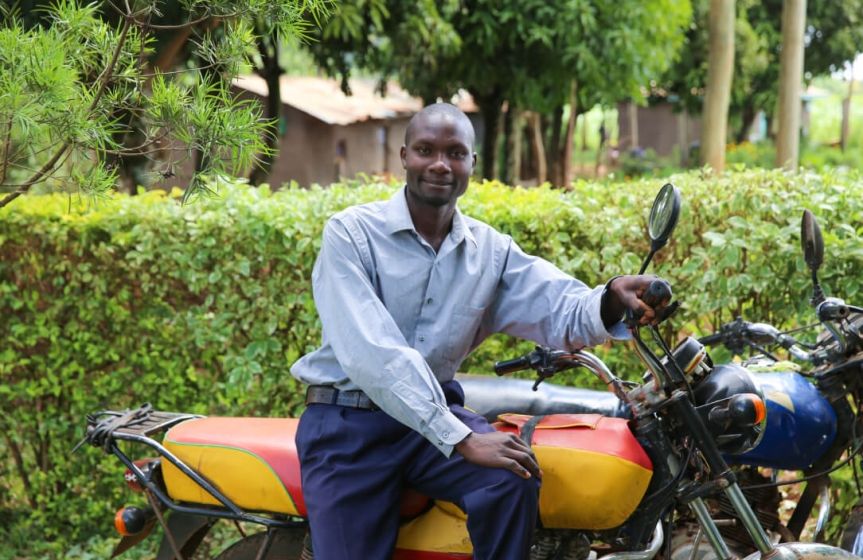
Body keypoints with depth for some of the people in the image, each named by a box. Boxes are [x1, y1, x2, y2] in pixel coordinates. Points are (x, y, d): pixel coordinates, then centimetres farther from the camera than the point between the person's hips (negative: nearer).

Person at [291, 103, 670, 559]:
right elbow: (372, 352, -22)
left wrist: (612, 298, -32)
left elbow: (565, 313, -7)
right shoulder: (351, 234, -10)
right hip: (346, 421, -3)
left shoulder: (491, 249, 7)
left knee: (513, 479, -24)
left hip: (437, 411, 4)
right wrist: (460, 439, -30)